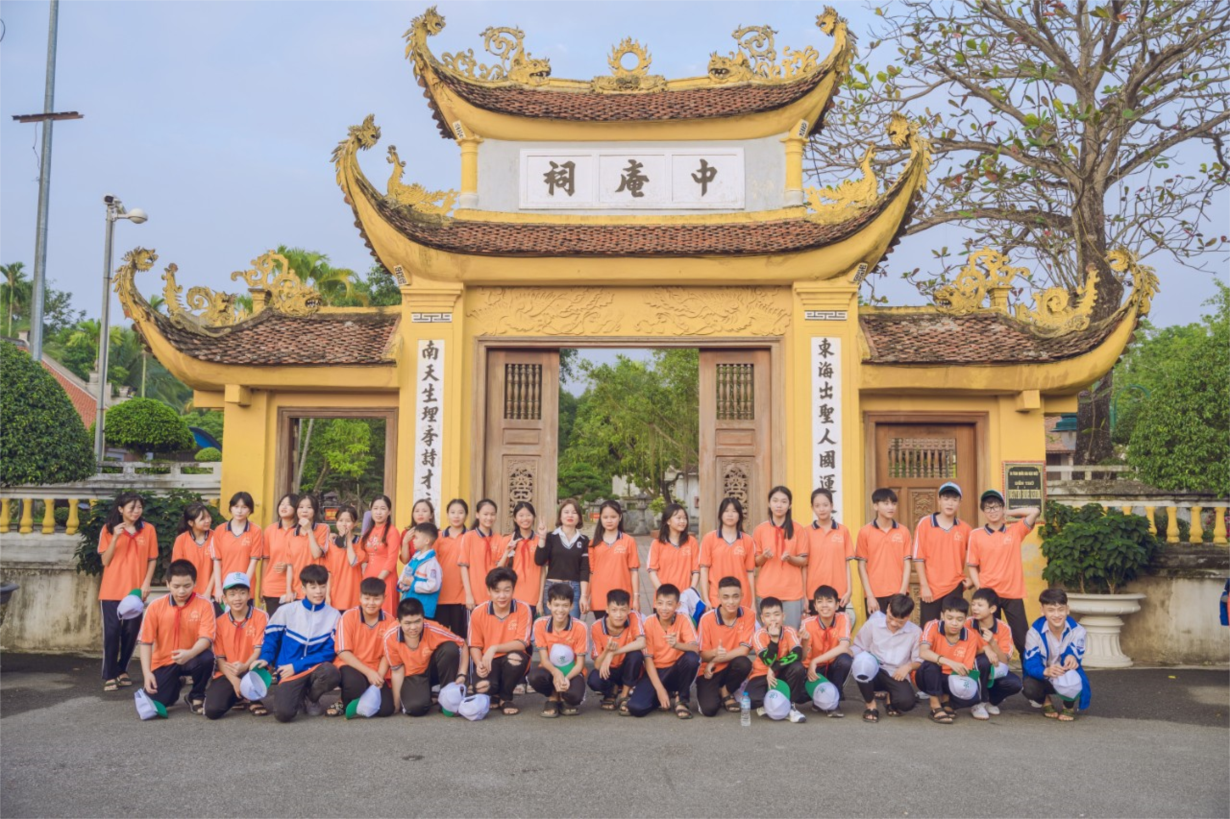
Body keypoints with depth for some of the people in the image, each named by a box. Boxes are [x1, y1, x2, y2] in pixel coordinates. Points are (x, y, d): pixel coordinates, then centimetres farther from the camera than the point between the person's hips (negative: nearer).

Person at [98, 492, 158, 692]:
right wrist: (115, 537, -16)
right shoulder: (108, 529, 0)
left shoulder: (148, 530, 2)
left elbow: (152, 559, 5)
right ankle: (109, 676, 0)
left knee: (131, 632, 5)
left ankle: (122, 671, 20)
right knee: (111, 631, -4)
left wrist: (146, 582, -5)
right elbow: (105, 561, -4)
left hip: (136, 590, 1)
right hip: (112, 590, -1)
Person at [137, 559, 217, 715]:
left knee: (207, 657, -35)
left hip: (191, 658, -2)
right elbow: (146, 641, -8)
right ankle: (176, 685, 23)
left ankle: (196, 696, -4)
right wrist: (147, 673, -18)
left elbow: (206, 637, -22)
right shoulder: (155, 606, -9)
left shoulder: (204, 604, -14)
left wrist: (190, 653, -42)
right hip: (164, 662, 2)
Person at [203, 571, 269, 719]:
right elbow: (220, 658, -1)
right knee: (212, 710, -21)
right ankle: (237, 697, 15)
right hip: (227, 674, 3)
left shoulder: (260, 617, -7)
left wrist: (245, 666, -35)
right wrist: (234, 680, -16)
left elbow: (259, 649, -14)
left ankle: (254, 700, -5)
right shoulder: (219, 622, 2)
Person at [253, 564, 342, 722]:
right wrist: (265, 659, -10)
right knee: (283, 713, -28)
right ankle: (298, 697, 12)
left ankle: (309, 698, 1)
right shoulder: (286, 610, -1)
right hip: (289, 671, -1)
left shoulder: (333, 615, -2)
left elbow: (330, 652, -5)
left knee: (332, 673, -36)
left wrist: (296, 666, -12)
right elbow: (271, 637, 10)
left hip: (316, 668, 1)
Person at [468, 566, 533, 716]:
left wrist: (494, 648, -30)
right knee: (481, 688, -32)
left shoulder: (523, 609, -12)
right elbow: (475, 646, 2)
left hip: (512, 664, 0)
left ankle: (506, 698, -6)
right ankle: (493, 696, 10)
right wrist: (479, 664, -20)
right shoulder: (478, 613, -6)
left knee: (516, 656, -36)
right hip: (489, 662, 0)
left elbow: (522, 643, -17)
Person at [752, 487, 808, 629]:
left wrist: (790, 558, -16)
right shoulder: (760, 530, 3)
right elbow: (756, 562, 8)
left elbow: (804, 561, 4)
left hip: (792, 590, 0)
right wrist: (763, 556, -13)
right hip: (767, 590, 1)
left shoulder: (798, 530, 2)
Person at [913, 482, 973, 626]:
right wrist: (924, 585, -10)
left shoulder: (964, 528, 4)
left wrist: (971, 577, 5)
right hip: (930, 589, -2)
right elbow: (918, 557, -5)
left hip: (955, 587, 2)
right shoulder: (925, 523, -4)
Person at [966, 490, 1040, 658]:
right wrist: (980, 590, -8)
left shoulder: (1015, 531, 5)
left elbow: (1035, 512, -5)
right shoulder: (976, 535, 3)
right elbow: (972, 567, 3)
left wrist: (1008, 513, 3)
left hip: (1013, 594, 0)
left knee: (1022, 638, 1)